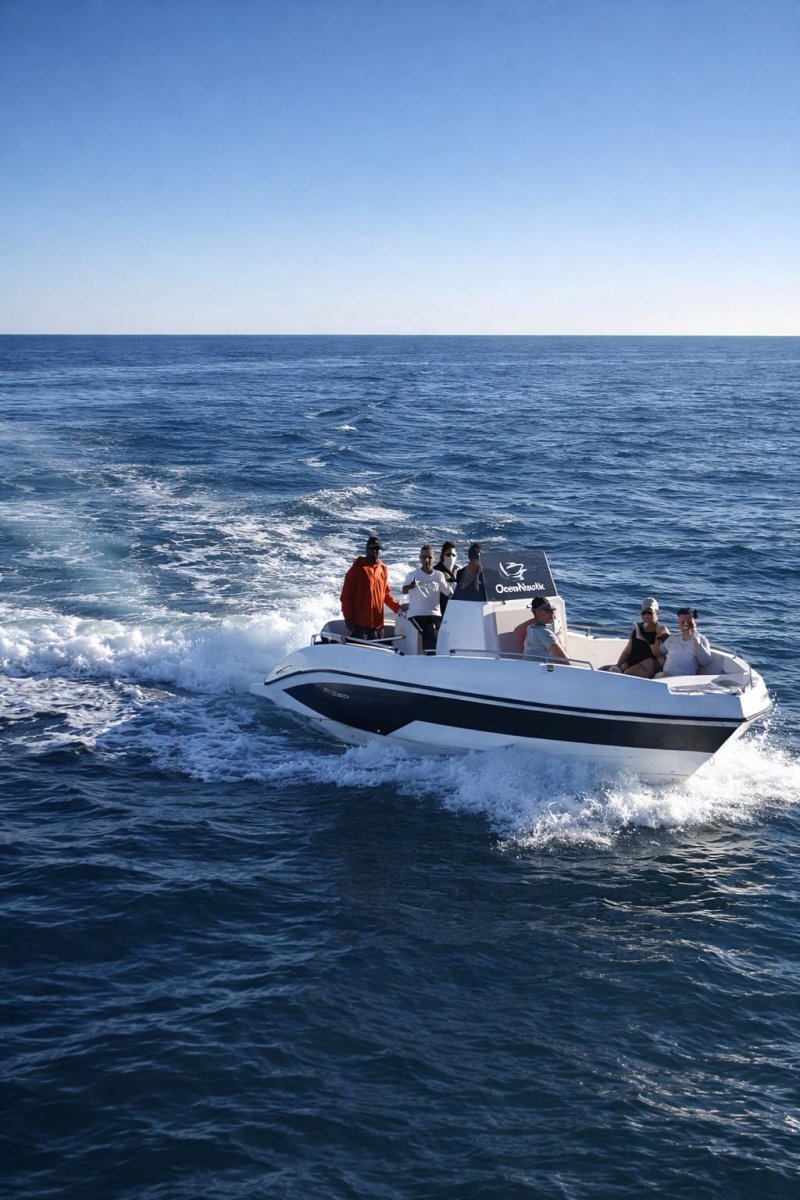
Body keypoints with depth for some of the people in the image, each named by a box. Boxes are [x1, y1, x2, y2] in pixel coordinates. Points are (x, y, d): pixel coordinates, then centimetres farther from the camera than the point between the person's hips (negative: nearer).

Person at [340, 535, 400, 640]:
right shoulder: (357, 568, -5)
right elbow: (346, 595, -6)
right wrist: (348, 618, -12)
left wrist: (397, 608, 4)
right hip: (359, 623, -6)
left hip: (378, 623, 6)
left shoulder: (383, 568, 12)